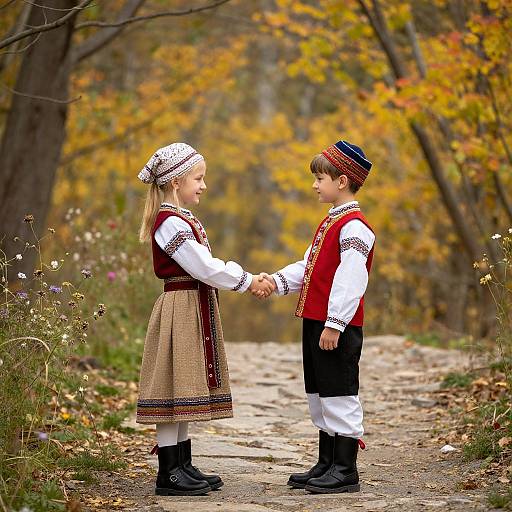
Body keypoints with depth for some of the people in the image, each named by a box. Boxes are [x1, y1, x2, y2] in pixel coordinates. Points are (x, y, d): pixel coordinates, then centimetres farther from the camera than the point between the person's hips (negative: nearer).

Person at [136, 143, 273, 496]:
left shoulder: (185, 220, 18)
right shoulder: (170, 222, -14)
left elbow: (210, 264, 15)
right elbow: (205, 268, -18)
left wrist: (252, 280, 3)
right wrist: (248, 282, -10)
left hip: (196, 311, 10)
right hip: (180, 311, -10)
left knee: (187, 389, 12)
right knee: (176, 388, -7)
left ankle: (183, 466, 17)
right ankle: (169, 473, -4)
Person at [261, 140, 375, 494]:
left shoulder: (354, 226, -15)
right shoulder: (332, 222, 18)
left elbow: (350, 279, -21)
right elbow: (310, 268, 19)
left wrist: (334, 324, -24)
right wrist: (278, 281, 3)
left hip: (338, 326, -10)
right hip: (315, 320, 10)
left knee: (339, 394, -4)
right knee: (320, 394, 15)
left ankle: (346, 471, 2)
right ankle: (327, 464, 23)